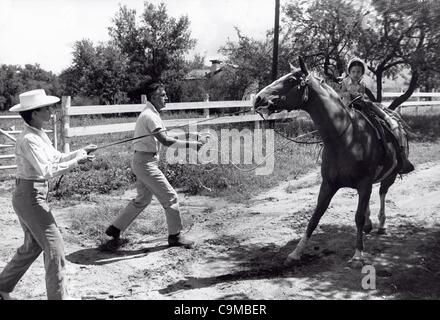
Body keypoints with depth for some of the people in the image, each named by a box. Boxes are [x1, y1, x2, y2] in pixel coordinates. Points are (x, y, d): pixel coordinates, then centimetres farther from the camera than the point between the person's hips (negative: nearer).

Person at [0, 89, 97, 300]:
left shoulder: (40, 135, 9)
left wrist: (80, 152, 3)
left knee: (33, 246, 20)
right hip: (30, 197, -10)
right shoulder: (29, 140, -19)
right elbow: (47, 170, -27)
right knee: (53, 245, -5)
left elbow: (57, 158, 15)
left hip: (32, 196, 10)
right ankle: (58, 295, 5)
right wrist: (76, 161, -21)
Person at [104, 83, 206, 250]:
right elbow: (165, 141, -25)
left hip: (141, 162, 10)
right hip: (146, 162, -10)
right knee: (170, 197, -2)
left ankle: (115, 229, 23)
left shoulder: (149, 113, 15)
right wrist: (192, 144, -24)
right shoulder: (150, 115, -17)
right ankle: (175, 236, 10)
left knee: (143, 199, 18)